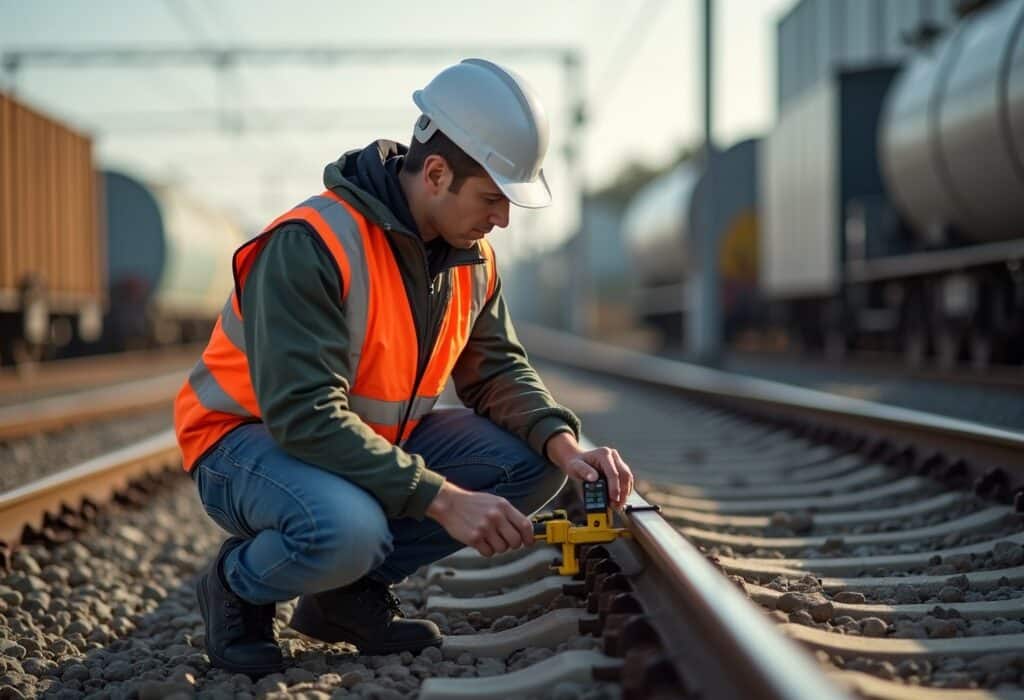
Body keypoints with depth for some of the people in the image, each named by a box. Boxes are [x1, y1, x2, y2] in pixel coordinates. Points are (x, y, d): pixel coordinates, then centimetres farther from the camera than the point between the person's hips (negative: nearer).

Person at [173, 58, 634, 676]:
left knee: (531, 463, -9)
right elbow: (304, 416, -34)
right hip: (252, 438, -8)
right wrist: (442, 498, -36)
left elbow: (498, 370, 5)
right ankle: (239, 586, -3)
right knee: (345, 528, -39)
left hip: (378, 440, 8)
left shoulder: (473, 257, -2)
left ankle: (353, 591, 2)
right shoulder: (310, 245, -28)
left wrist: (564, 445, -17)